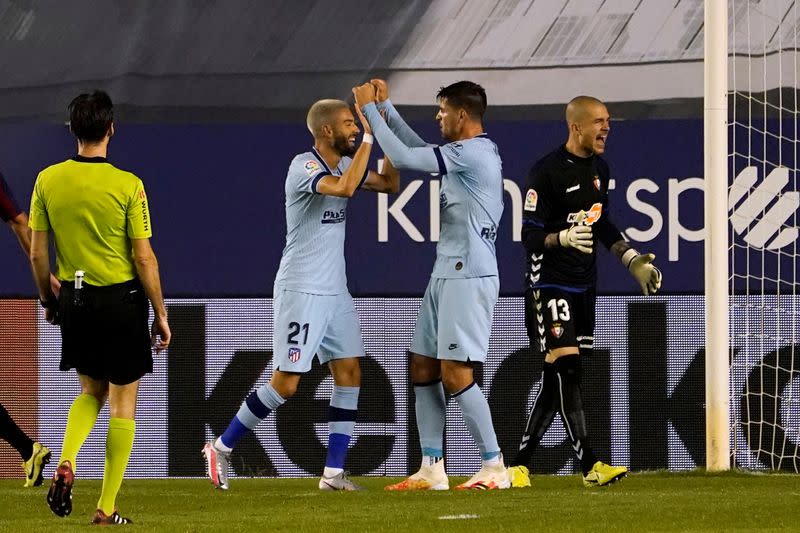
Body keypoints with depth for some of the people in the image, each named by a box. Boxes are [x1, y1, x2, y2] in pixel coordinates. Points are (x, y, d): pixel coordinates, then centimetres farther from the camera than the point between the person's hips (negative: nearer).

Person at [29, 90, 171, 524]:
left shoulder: (48, 180, -3)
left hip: (73, 299, 4)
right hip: (121, 297, -4)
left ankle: (66, 464, -5)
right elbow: (144, 259, -11)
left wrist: (48, 300, 18)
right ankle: (106, 508, 6)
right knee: (122, 404, 7)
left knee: (91, 391, 22)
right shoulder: (127, 185, -13)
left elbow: (37, 252, 2)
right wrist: (161, 315, -2)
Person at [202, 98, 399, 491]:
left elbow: (390, 184, 14)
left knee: (349, 374, 1)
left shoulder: (345, 163, 9)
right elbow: (345, 188, -34)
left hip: (335, 292, 8)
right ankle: (221, 448, 8)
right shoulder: (304, 166, -17)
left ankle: (333, 473, 3)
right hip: (300, 292, -8)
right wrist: (369, 137, -28)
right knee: (285, 383, -8)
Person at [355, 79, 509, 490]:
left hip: (468, 276, -10)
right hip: (447, 274, 10)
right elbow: (419, 151, 30)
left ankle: (494, 467, -8)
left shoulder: (472, 152, -15)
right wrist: (385, 107, 25)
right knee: (423, 368, 10)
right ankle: (432, 470, 13)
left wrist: (370, 110, -6)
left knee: (455, 374, -11)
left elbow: (403, 157, -17)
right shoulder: (468, 152, 15)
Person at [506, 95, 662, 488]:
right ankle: (590, 466, -20)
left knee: (557, 381, 8)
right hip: (549, 283, -8)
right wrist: (564, 238, -32)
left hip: (584, 286, 8)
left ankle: (519, 463, 15)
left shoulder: (599, 168, 10)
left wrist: (632, 260, 14)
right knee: (565, 369, -15)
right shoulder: (546, 172, -14)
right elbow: (530, 236, -14)